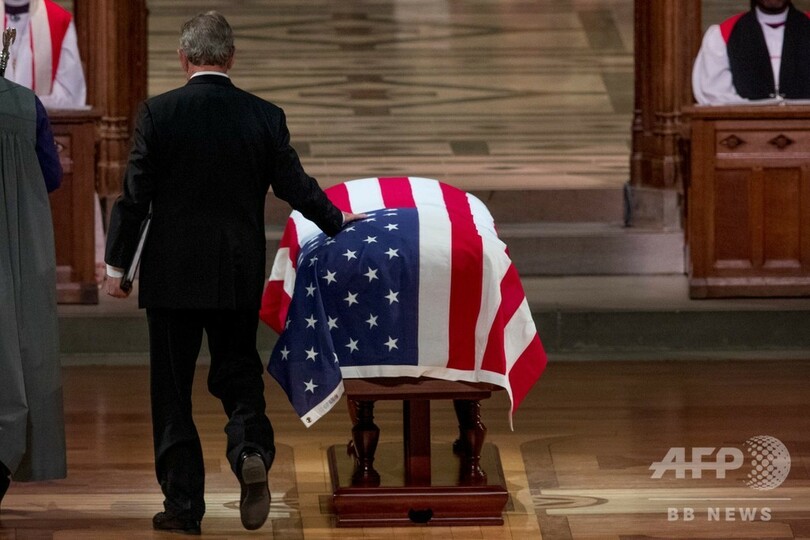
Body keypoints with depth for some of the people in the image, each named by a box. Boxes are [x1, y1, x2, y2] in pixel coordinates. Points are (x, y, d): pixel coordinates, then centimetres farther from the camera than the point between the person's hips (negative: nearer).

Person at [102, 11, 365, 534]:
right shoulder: (265, 116, -2)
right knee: (239, 374, 13)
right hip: (240, 275, 2)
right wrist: (338, 222, 23)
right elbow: (295, 185, 4)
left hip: (172, 273, -2)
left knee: (172, 391, 5)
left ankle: (183, 503, 4)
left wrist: (117, 264, 3)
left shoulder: (158, 113, -8)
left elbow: (134, 195, -6)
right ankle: (251, 450, -16)